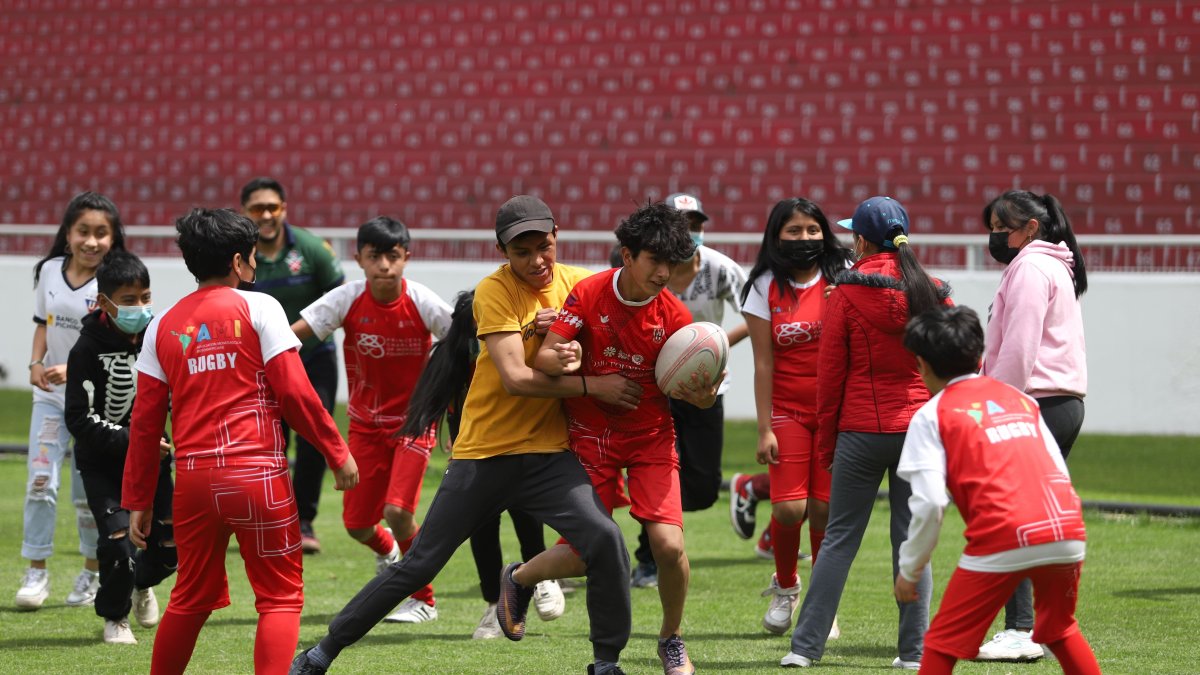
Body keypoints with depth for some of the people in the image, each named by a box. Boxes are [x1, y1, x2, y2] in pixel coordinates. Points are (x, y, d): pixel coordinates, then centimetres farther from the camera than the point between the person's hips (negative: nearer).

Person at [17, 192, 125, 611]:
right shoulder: (50, 271, 0)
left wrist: (73, 369, -32)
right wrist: (36, 364, -5)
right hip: (50, 396, 3)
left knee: (90, 493, 5)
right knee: (41, 481, -9)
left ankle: (93, 574, 22)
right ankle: (36, 573, -2)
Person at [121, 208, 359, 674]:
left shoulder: (164, 326, 11)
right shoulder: (258, 308, -2)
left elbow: (145, 422, 9)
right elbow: (295, 392, -7)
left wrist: (137, 501, 14)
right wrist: (337, 452, 3)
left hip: (193, 478, 4)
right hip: (258, 474, -4)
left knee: (190, 600, 17)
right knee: (280, 597, 2)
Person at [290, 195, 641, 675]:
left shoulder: (577, 283, 2)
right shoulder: (495, 291, -11)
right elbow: (515, 378, -21)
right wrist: (593, 387, -21)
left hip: (549, 453, 3)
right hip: (486, 452, -3)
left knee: (604, 537, -20)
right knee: (418, 566, 1)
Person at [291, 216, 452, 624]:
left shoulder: (422, 303, -17)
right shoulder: (347, 300, -14)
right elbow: (295, 333, -19)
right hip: (366, 422, 3)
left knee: (397, 510, -20)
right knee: (357, 523, 4)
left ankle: (423, 599, 2)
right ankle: (387, 552, 43)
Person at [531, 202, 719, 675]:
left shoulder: (674, 316, -10)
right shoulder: (588, 294, -12)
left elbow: (693, 391, -6)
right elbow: (542, 359, -13)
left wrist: (703, 394, -30)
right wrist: (562, 360, -37)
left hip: (651, 435, 1)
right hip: (592, 435, -1)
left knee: (669, 545, -15)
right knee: (584, 556, -6)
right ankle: (517, 578, 28)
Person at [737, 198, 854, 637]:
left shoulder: (843, 278, 1)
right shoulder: (766, 288, 1)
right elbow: (764, 362, 0)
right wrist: (765, 428, -5)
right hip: (788, 410, 0)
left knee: (825, 509, -3)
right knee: (789, 508, -9)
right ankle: (785, 586, 19)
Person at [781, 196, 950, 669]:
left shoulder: (846, 295, -5)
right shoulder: (933, 294, 4)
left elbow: (830, 375, -3)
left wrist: (825, 441, 5)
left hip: (862, 430, -2)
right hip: (922, 428, 2)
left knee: (840, 537, 4)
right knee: (912, 538, 7)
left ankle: (806, 645, 2)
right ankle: (914, 650, 5)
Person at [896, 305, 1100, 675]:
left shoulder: (931, 415, 8)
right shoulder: (1020, 399, 24)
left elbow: (929, 503, -3)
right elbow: (1059, 472, 20)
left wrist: (909, 569, 6)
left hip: (1002, 542, -5)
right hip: (1065, 533, 5)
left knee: (943, 642, 4)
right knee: (1059, 630, 28)